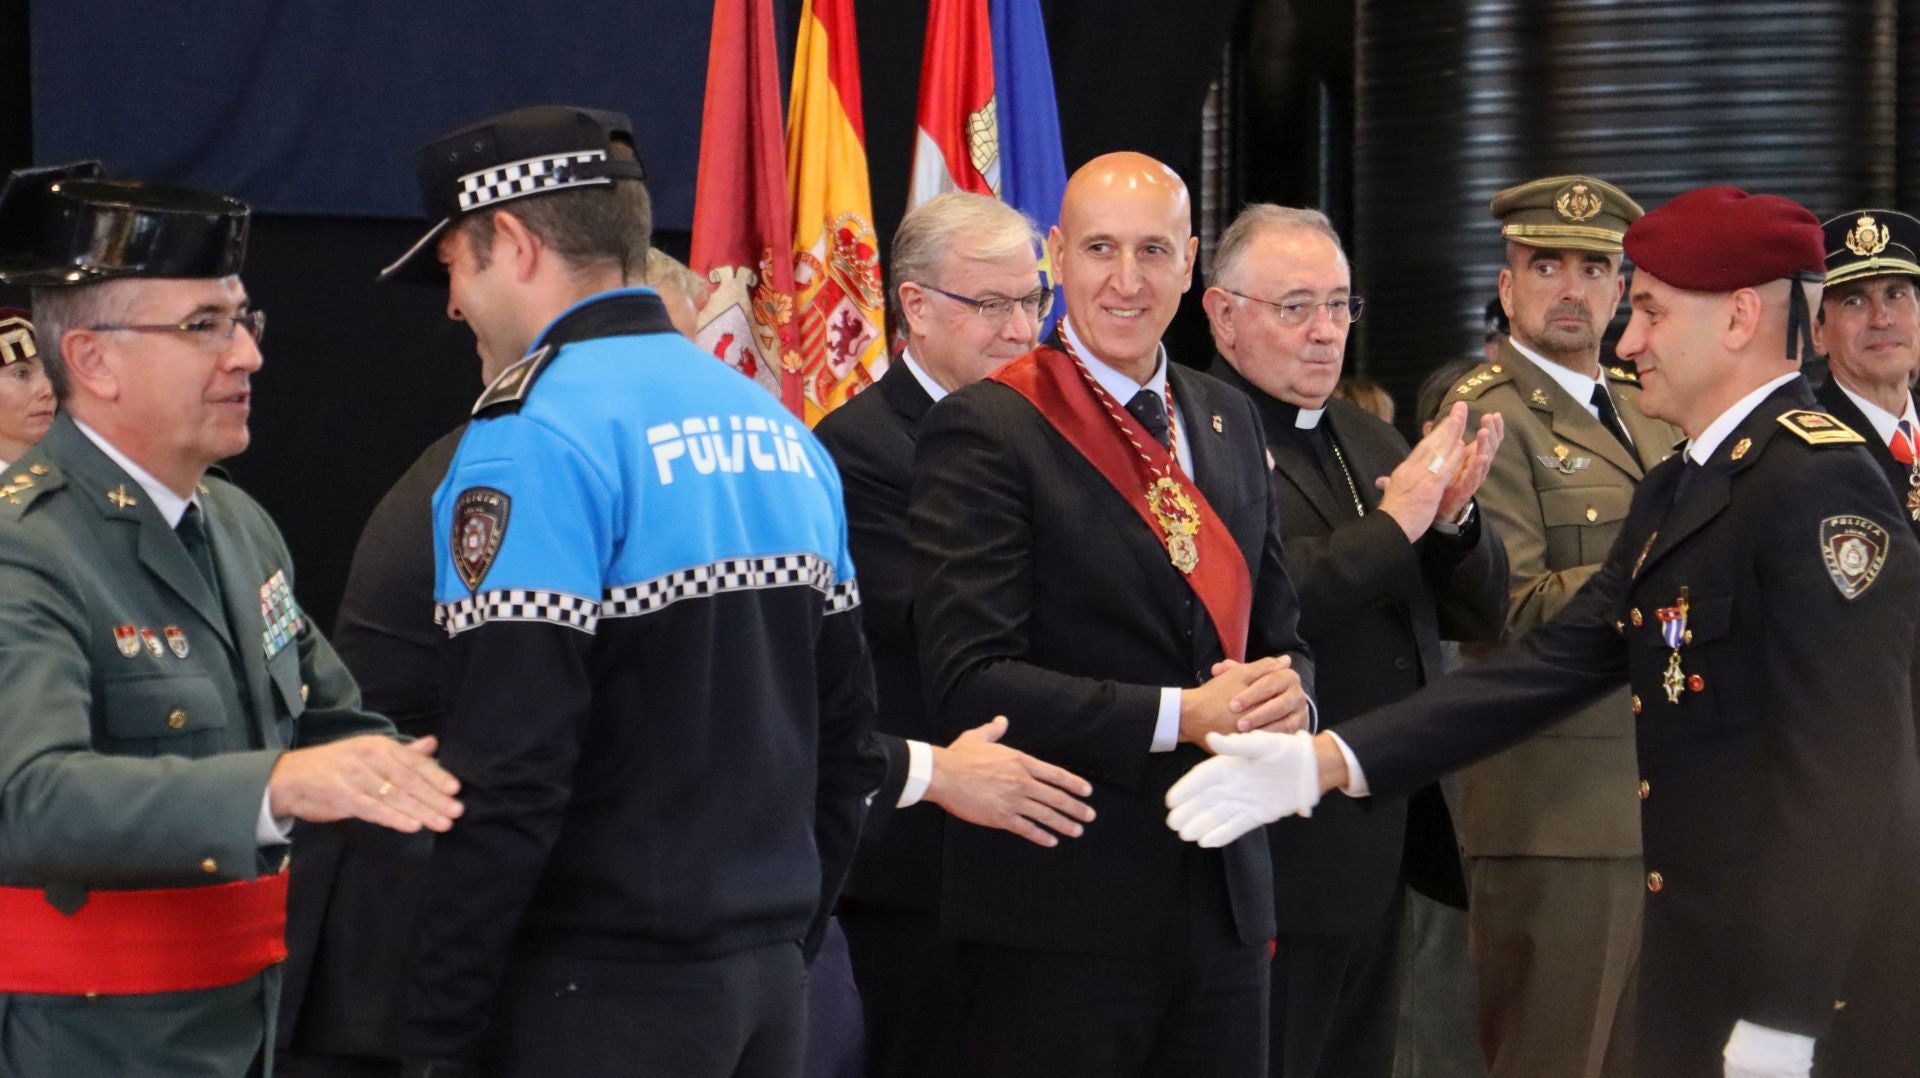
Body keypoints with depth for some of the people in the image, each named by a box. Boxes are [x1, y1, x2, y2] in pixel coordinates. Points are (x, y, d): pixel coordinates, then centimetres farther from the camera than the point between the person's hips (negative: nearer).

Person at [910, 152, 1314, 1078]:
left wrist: (1283, 696, -4)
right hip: (1062, 910, -6)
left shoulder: (1228, 421, 14)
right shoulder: (987, 431, -8)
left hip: (1224, 897, 6)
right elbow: (969, 684, -16)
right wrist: (1178, 716, -20)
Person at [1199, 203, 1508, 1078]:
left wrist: (1452, 517, -5)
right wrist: (1392, 525, -21)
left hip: (1386, 836, 8)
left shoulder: (1368, 438, 16)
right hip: (1282, 848, -8)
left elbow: (1480, 617, 15)